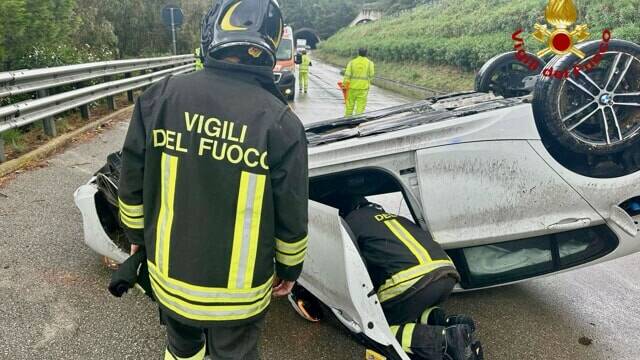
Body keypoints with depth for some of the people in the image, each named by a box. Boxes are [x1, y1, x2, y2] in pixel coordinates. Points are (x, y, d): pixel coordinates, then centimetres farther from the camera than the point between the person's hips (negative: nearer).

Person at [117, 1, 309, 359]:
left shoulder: (159, 97, -12)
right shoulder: (281, 122, -20)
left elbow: (132, 185, -2)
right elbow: (292, 217, -13)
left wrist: (138, 235, 16)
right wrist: (290, 268, 6)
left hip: (169, 275, 3)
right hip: (239, 290, -2)